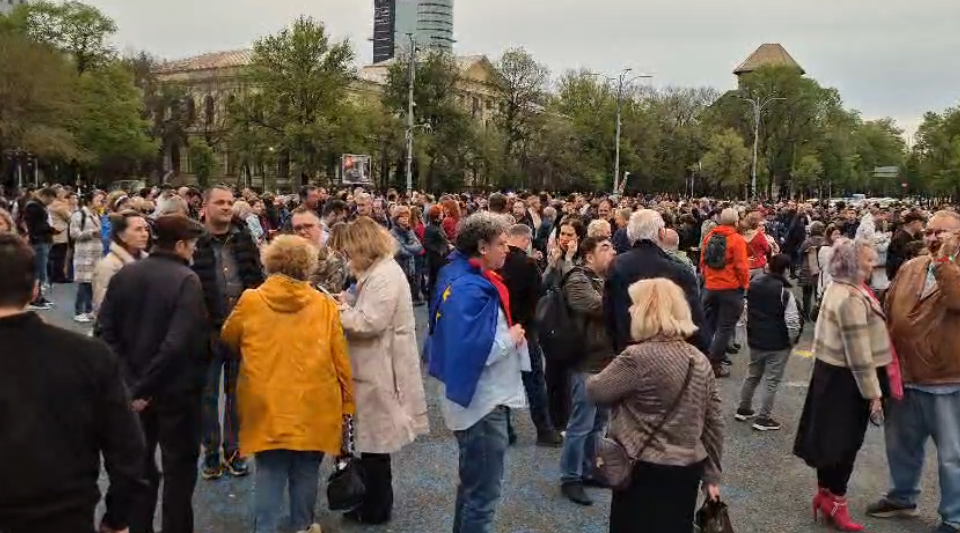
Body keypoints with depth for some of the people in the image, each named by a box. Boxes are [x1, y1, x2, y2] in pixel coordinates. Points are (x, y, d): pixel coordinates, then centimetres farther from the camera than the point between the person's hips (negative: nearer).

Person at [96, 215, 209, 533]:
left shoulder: (124, 275, 0)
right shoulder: (186, 280, -18)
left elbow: (105, 331, -4)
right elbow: (178, 343, -28)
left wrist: (131, 380, -6)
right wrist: (144, 386, -18)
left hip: (135, 387, 6)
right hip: (176, 389, -5)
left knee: (139, 462, 20)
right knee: (179, 466, 11)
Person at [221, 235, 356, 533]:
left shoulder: (250, 301, -2)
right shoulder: (325, 305, -3)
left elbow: (228, 340, 17)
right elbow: (340, 360, 0)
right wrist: (346, 403, 10)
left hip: (267, 406, 0)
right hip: (313, 407, 0)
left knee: (269, 473, 10)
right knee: (305, 473, 15)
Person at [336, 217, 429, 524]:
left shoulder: (386, 275, -19)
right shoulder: (376, 271, 13)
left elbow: (369, 322, -25)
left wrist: (336, 312, -12)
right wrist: (347, 302, 2)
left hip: (380, 369, -10)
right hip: (373, 367, 10)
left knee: (375, 440, 3)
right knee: (372, 438, 18)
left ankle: (377, 509, 17)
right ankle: (374, 502, 30)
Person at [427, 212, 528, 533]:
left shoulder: (462, 278, 6)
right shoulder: (471, 289, -25)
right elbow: (475, 351, -33)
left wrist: (506, 334, 2)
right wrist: (511, 338, -17)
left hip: (480, 398, 11)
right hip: (483, 402, -11)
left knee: (473, 482, 26)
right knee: (483, 492, 3)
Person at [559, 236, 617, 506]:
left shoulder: (605, 279, 16)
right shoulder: (578, 280, -13)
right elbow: (600, 307, -26)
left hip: (606, 359, 9)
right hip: (587, 362, -9)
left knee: (597, 423, 17)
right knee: (581, 424, -2)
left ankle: (587, 471, 30)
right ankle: (570, 478, 10)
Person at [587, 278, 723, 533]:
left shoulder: (639, 358, -20)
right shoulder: (700, 360, 3)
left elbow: (595, 391, -8)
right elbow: (714, 422, 6)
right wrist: (711, 475, 15)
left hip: (646, 472, -7)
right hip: (689, 469, 7)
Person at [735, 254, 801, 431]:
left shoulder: (754, 284, 3)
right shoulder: (784, 291, -18)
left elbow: (747, 311, 11)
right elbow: (792, 320, -19)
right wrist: (792, 339, -3)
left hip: (755, 339, 6)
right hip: (778, 343, -6)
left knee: (753, 375, 21)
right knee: (771, 380, 2)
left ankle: (743, 409, 30)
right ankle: (763, 418, 7)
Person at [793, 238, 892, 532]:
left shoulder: (838, 289, 8)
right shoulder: (851, 299, -24)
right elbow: (858, 352, -24)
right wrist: (873, 393, -19)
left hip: (831, 371, 10)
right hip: (846, 378, -10)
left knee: (832, 437, 18)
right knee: (845, 442, 3)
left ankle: (825, 494, 30)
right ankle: (836, 504, 16)